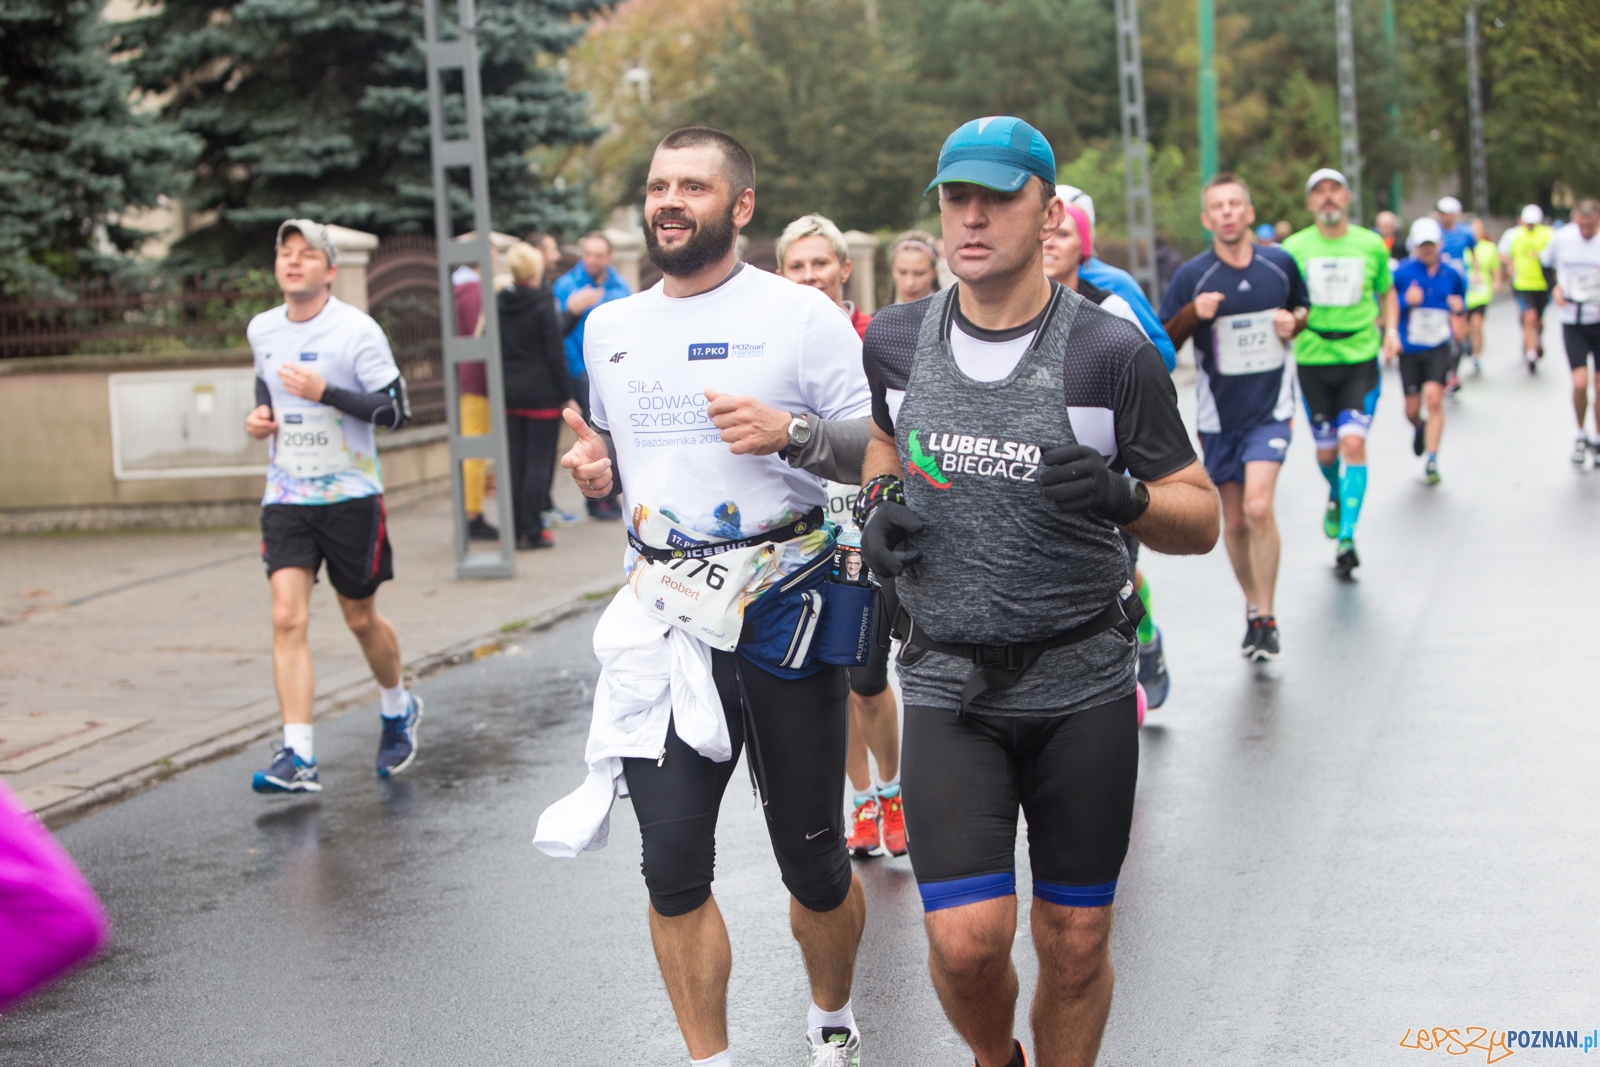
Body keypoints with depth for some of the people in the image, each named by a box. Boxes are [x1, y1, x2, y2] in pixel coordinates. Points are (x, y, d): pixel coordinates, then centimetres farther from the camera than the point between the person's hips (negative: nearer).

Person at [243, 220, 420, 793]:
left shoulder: (357, 330, -11)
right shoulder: (261, 330, 6)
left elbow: (395, 410, -12)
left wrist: (326, 392, -23)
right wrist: (259, 415, 4)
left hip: (350, 495, -3)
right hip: (286, 497, 3)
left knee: (360, 618, 9)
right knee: (287, 619, -12)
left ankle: (398, 709, 39)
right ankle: (298, 757, -15)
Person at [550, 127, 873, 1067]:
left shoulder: (801, 315, -3)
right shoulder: (609, 329, 13)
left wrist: (790, 433, -21)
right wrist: (597, 471, 3)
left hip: (783, 602, -3)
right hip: (665, 611, 4)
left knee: (812, 855, 7)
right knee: (672, 857, -3)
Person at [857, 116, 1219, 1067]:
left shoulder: (1114, 354, -7)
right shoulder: (894, 340, 2)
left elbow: (1200, 520, -3)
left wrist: (1124, 499, -24)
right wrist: (878, 506, 2)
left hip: (1082, 688, -1)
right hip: (949, 686, 1)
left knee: (1075, 945, 6)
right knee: (967, 939, -9)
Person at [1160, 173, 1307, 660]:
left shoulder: (1281, 264, 0)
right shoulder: (1191, 276, -5)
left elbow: (1303, 308, 19)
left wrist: (1294, 323, -4)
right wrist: (1192, 314, -20)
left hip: (1271, 409, -1)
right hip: (1218, 414, 1)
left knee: (1258, 507, -19)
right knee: (1234, 520, 8)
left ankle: (1267, 617, -8)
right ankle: (1253, 608, 30)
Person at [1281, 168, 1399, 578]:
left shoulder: (1371, 245, 3)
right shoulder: (1294, 247, 0)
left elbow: (1387, 291, 18)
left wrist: (1391, 330, 2)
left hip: (1361, 359, -1)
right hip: (1313, 359, 1)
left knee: (1353, 443, -15)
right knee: (1326, 450, 8)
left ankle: (1346, 539, -12)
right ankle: (1336, 496, 43)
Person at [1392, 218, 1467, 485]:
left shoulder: (1452, 275, 4)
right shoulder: (1402, 272, -3)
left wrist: (1459, 311, -5)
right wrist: (1405, 301, -18)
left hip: (1439, 348, 0)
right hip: (1410, 350, 0)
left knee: (1434, 398, -18)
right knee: (1412, 409, 6)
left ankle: (1431, 461, -12)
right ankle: (1420, 427, 44)